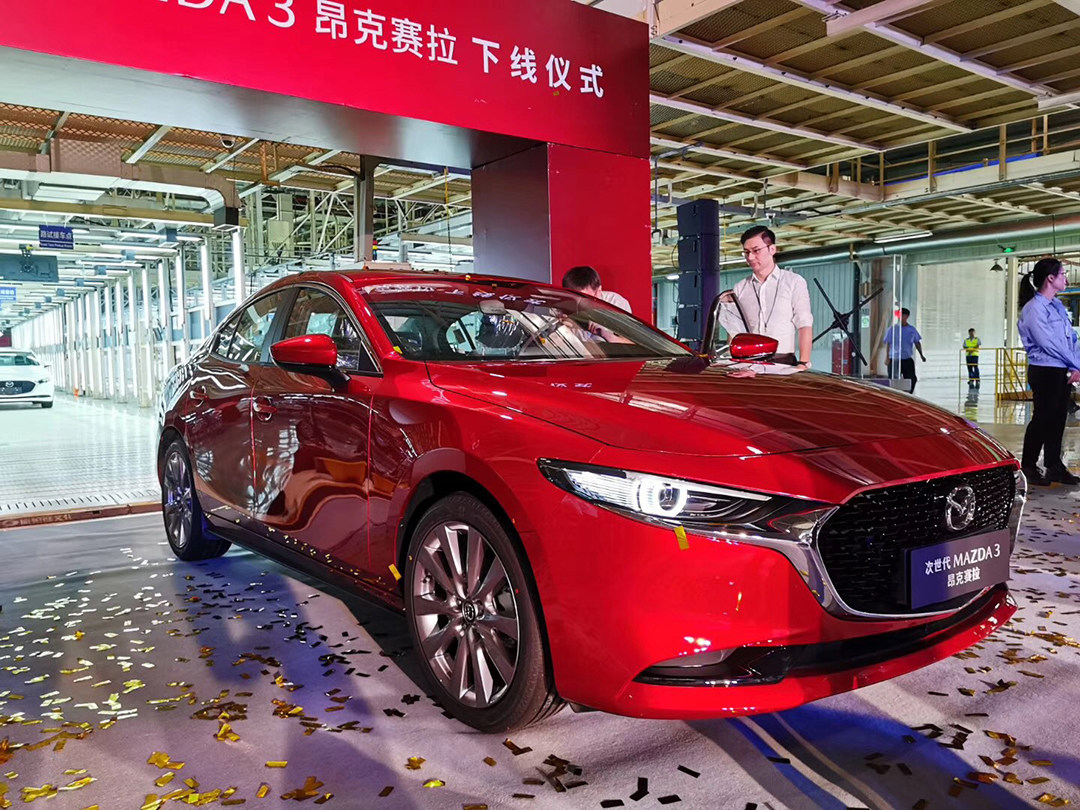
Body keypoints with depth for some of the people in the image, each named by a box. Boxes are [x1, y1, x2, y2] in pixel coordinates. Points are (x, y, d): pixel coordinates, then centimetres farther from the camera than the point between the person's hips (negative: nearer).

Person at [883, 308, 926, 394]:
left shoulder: (912, 329, 6)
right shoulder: (893, 329, -3)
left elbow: (917, 342, 17)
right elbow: (887, 343, -4)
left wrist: (921, 355, 11)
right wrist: (887, 357, -13)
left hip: (908, 359, 3)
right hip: (894, 360, -3)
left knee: (912, 379, 0)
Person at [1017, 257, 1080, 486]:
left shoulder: (1058, 306, 14)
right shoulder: (1034, 308, -12)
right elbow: (1048, 344, -16)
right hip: (1045, 371, -8)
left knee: (1058, 419, 11)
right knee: (1043, 418, -4)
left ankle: (1054, 467, 20)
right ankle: (1028, 467, 6)